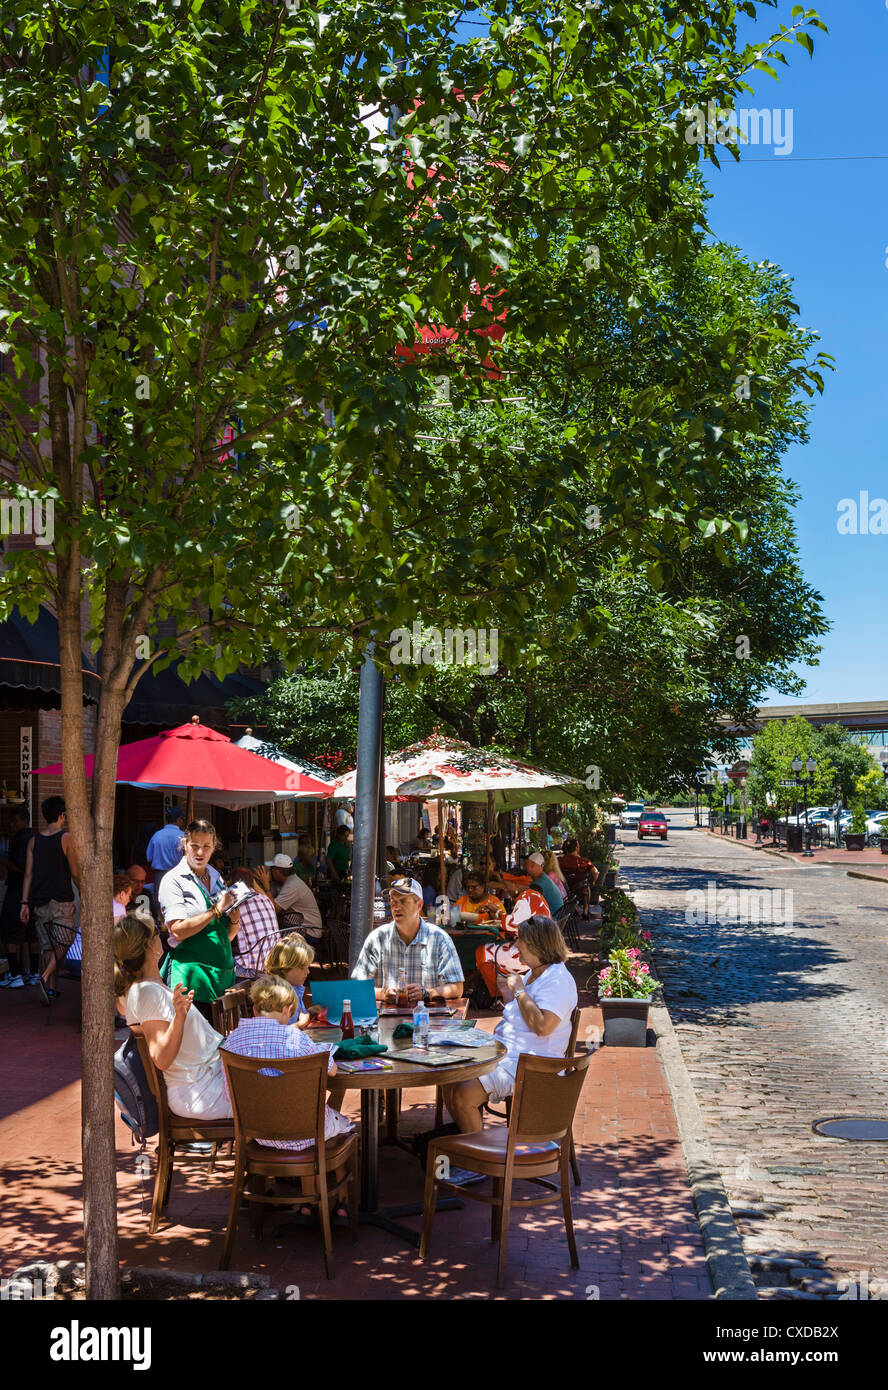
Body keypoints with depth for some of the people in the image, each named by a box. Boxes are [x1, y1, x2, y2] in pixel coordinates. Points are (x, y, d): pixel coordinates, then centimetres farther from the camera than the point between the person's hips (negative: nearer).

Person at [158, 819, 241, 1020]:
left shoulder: (216, 879, 16)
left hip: (223, 971, 6)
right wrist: (217, 910, -15)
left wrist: (234, 919, -1)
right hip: (192, 971, -6)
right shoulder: (173, 880, -3)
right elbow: (178, 931, -15)